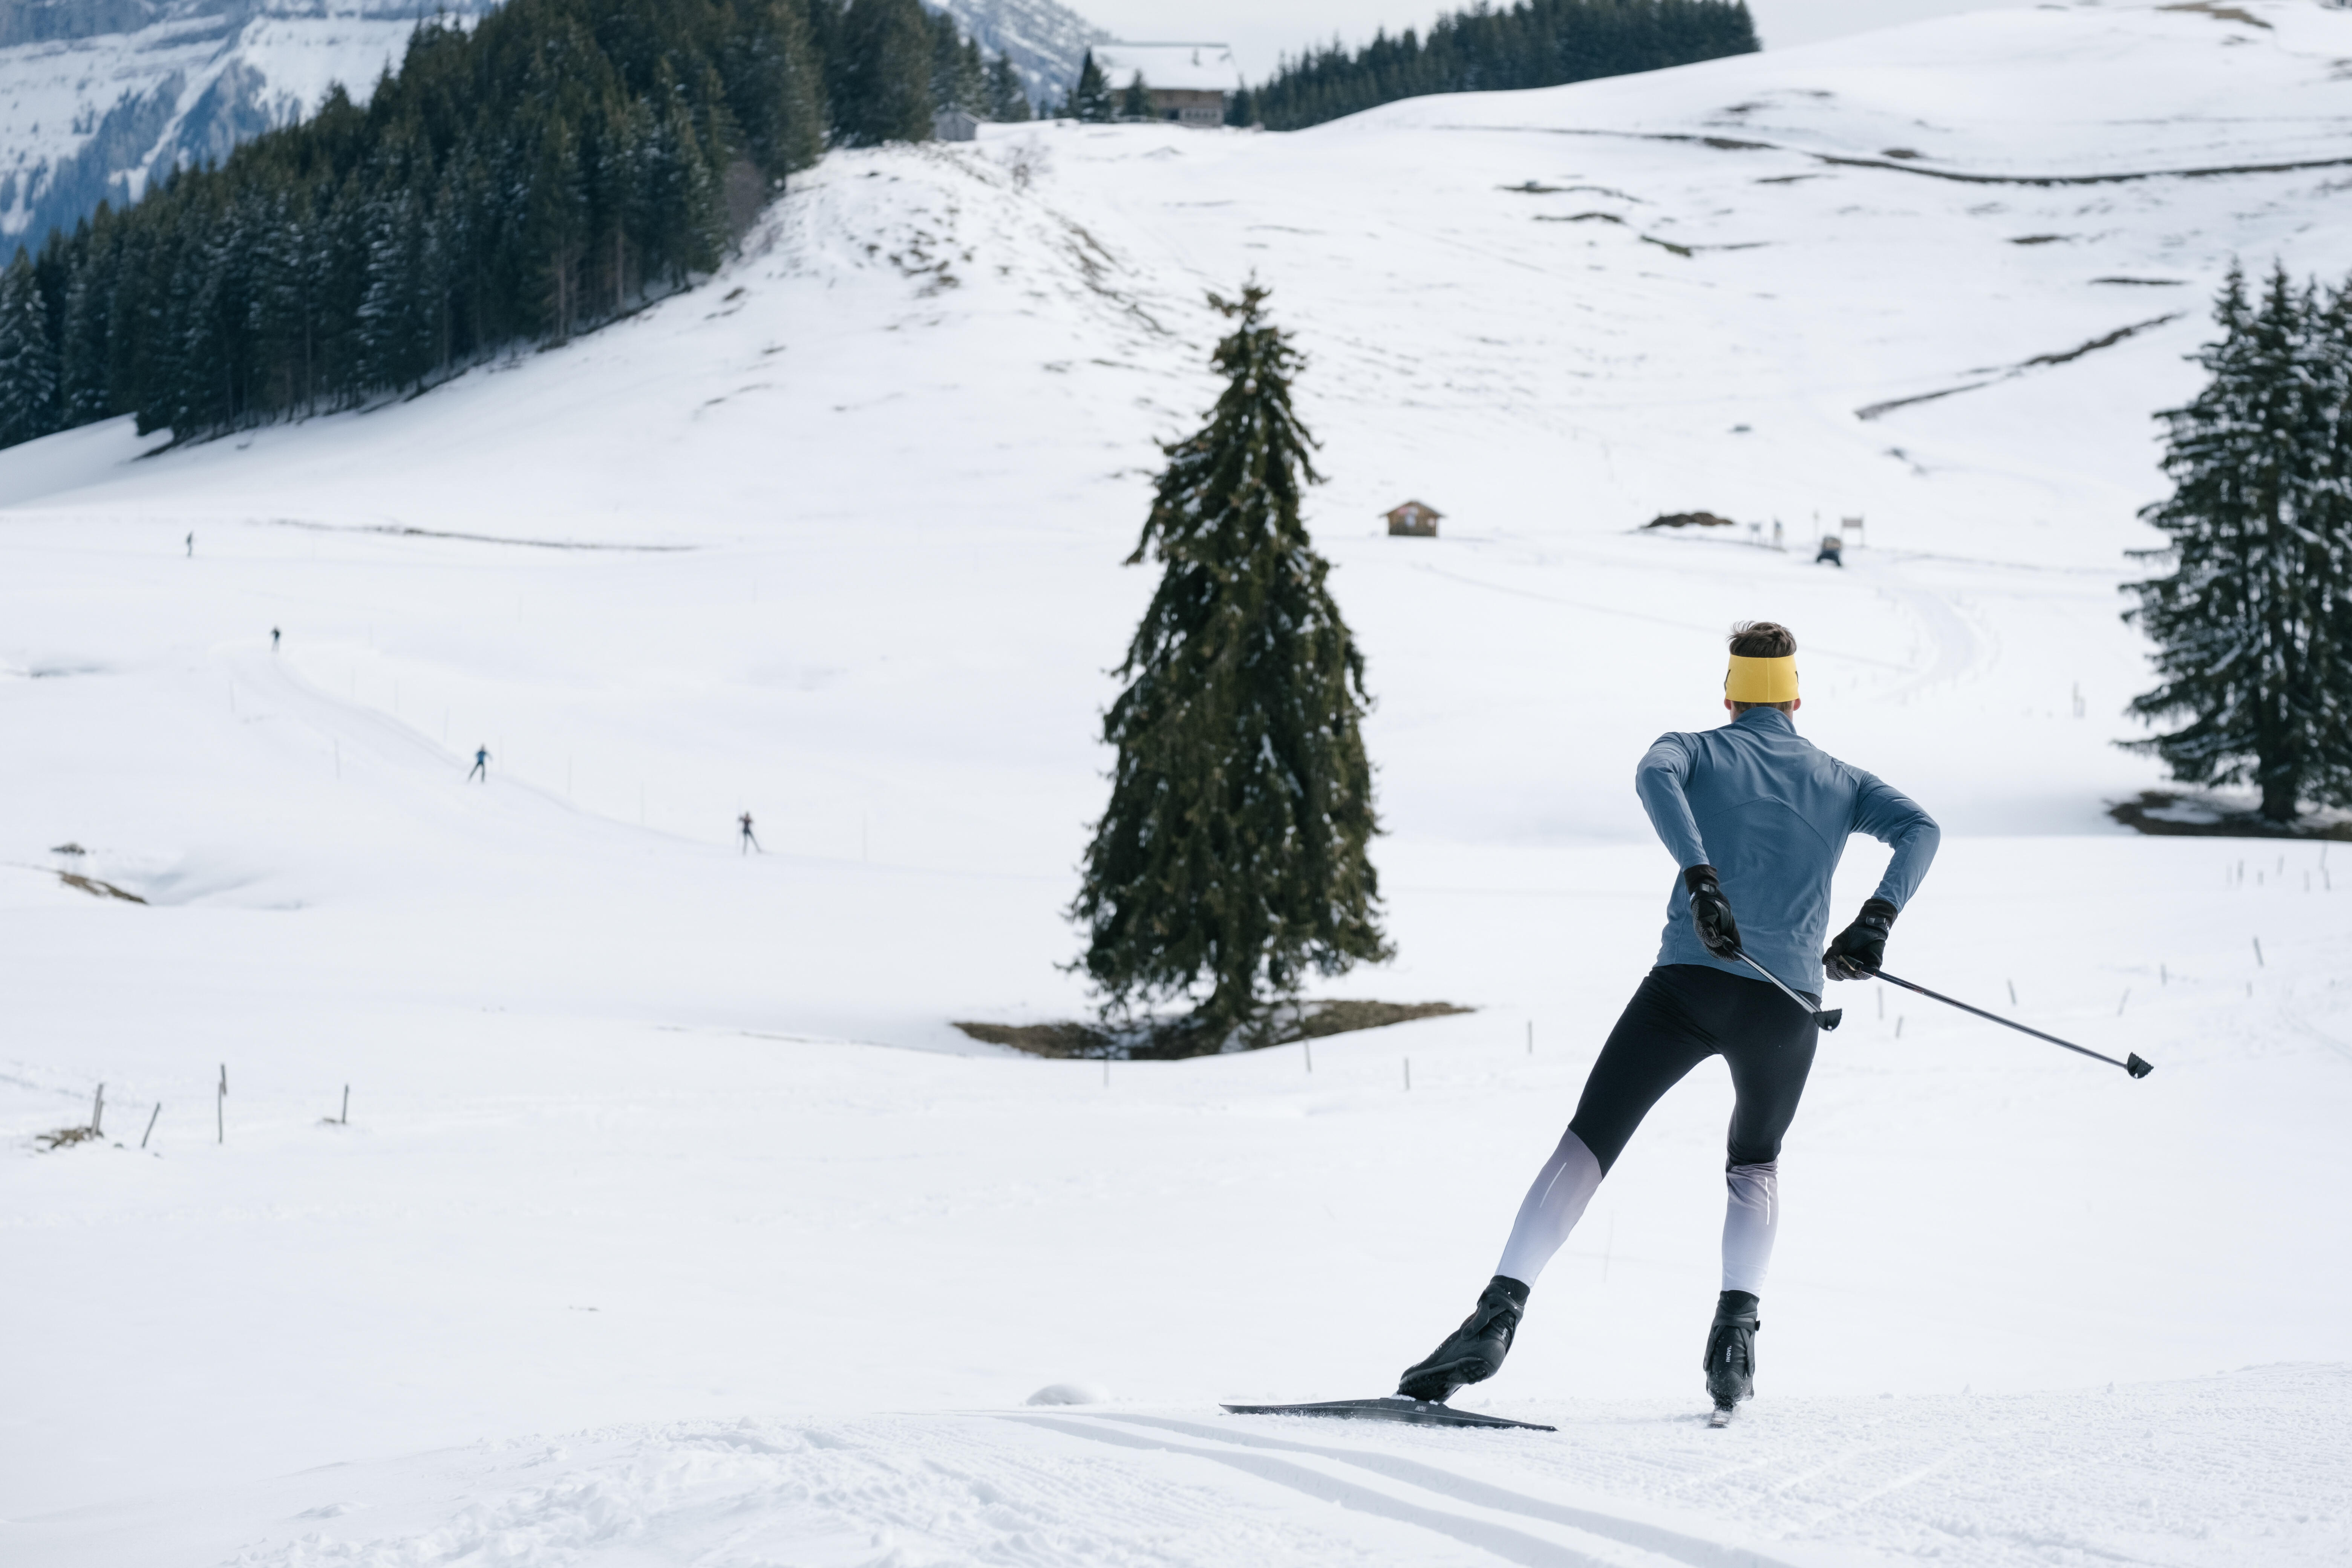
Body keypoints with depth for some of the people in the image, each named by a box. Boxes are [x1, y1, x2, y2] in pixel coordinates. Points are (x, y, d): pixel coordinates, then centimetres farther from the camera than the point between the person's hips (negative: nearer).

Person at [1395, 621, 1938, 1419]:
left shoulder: (1696, 752, 14)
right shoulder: (1839, 782, 20)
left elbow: (1654, 774, -11)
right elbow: (1920, 828, 4)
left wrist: (1701, 877, -20)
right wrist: (1877, 919, -5)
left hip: (1687, 985, -2)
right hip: (1786, 1006, 2)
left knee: (1585, 1147, -1)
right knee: (1755, 1166, 25)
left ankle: (1501, 1310, -20)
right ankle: (1736, 1325, 2)